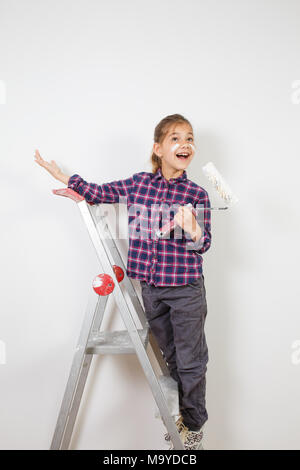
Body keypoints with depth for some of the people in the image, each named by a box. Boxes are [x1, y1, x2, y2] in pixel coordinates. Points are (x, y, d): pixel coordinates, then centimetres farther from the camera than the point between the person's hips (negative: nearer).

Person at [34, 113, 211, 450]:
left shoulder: (197, 194, -8)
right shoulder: (137, 183, 0)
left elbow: (203, 245, -6)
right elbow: (99, 193, 12)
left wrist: (192, 229, -27)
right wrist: (65, 177, 7)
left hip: (186, 289, -3)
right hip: (151, 287, 3)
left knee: (190, 361, 8)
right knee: (170, 356, 18)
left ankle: (194, 425, 30)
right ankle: (183, 413, 40)